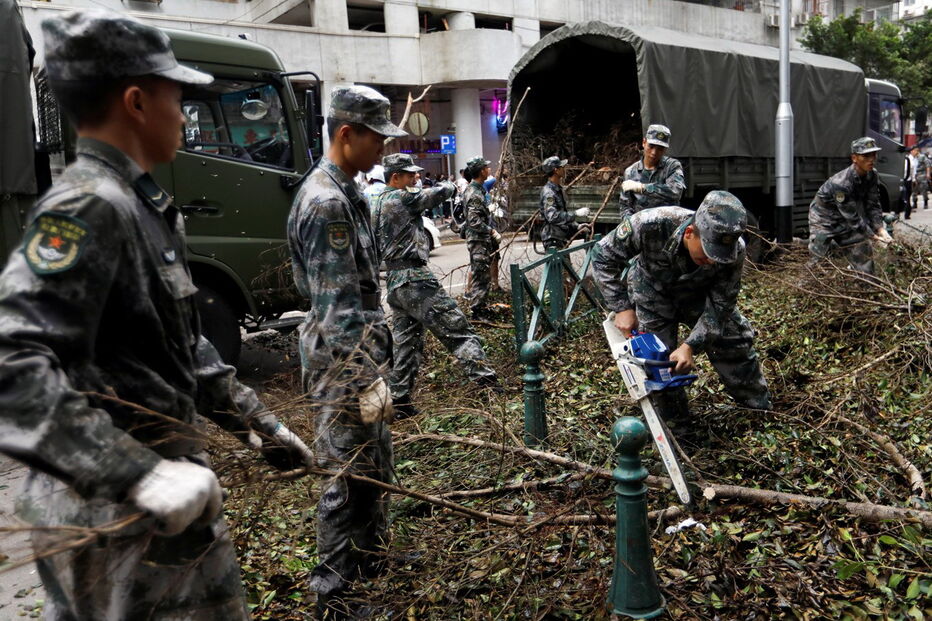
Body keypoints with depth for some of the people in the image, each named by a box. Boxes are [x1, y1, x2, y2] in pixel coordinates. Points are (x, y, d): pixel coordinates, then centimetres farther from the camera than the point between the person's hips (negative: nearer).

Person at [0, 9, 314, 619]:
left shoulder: (145, 206, 10)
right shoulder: (87, 208, -19)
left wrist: (261, 424, 18)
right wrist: (142, 475, -34)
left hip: (166, 481, 9)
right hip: (118, 521, -9)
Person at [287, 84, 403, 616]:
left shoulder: (345, 192, 13)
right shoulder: (326, 202, -19)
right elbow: (338, 307, -24)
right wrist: (368, 381, -24)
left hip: (363, 349, 10)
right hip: (343, 360, -10)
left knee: (376, 467, 20)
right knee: (350, 477, 1)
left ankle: (372, 561, 38)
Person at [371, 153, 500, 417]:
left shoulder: (377, 203, 17)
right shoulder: (401, 198, -10)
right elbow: (441, 192, -5)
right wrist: (447, 184, 16)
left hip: (393, 281, 9)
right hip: (414, 278, -9)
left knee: (405, 342, 12)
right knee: (456, 328, -7)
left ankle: (399, 401, 14)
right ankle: (484, 377, -11)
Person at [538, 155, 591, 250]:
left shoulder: (559, 190, 14)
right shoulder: (548, 192, -18)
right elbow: (552, 217, -30)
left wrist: (576, 226, 11)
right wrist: (576, 214, -28)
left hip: (561, 238, 10)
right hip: (552, 239, -10)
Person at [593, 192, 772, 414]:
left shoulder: (734, 250, -33)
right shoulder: (652, 225, -41)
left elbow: (719, 305, -23)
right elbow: (604, 257, -25)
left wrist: (691, 346, -34)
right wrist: (622, 307, -28)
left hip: (699, 294, 2)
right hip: (653, 292, -2)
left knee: (736, 342, 3)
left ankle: (761, 410, 26)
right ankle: (674, 420, 17)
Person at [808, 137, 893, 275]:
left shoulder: (871, 175, -10)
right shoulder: (841, 183, -35)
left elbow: (872, 205, -6)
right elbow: (852, 217, -30)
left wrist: (880, 229, -18)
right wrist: (873, 236, -25)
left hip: (844, 222, 7)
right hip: (824, 220, -7)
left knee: (864, 255, 7)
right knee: (818, 261, -8)